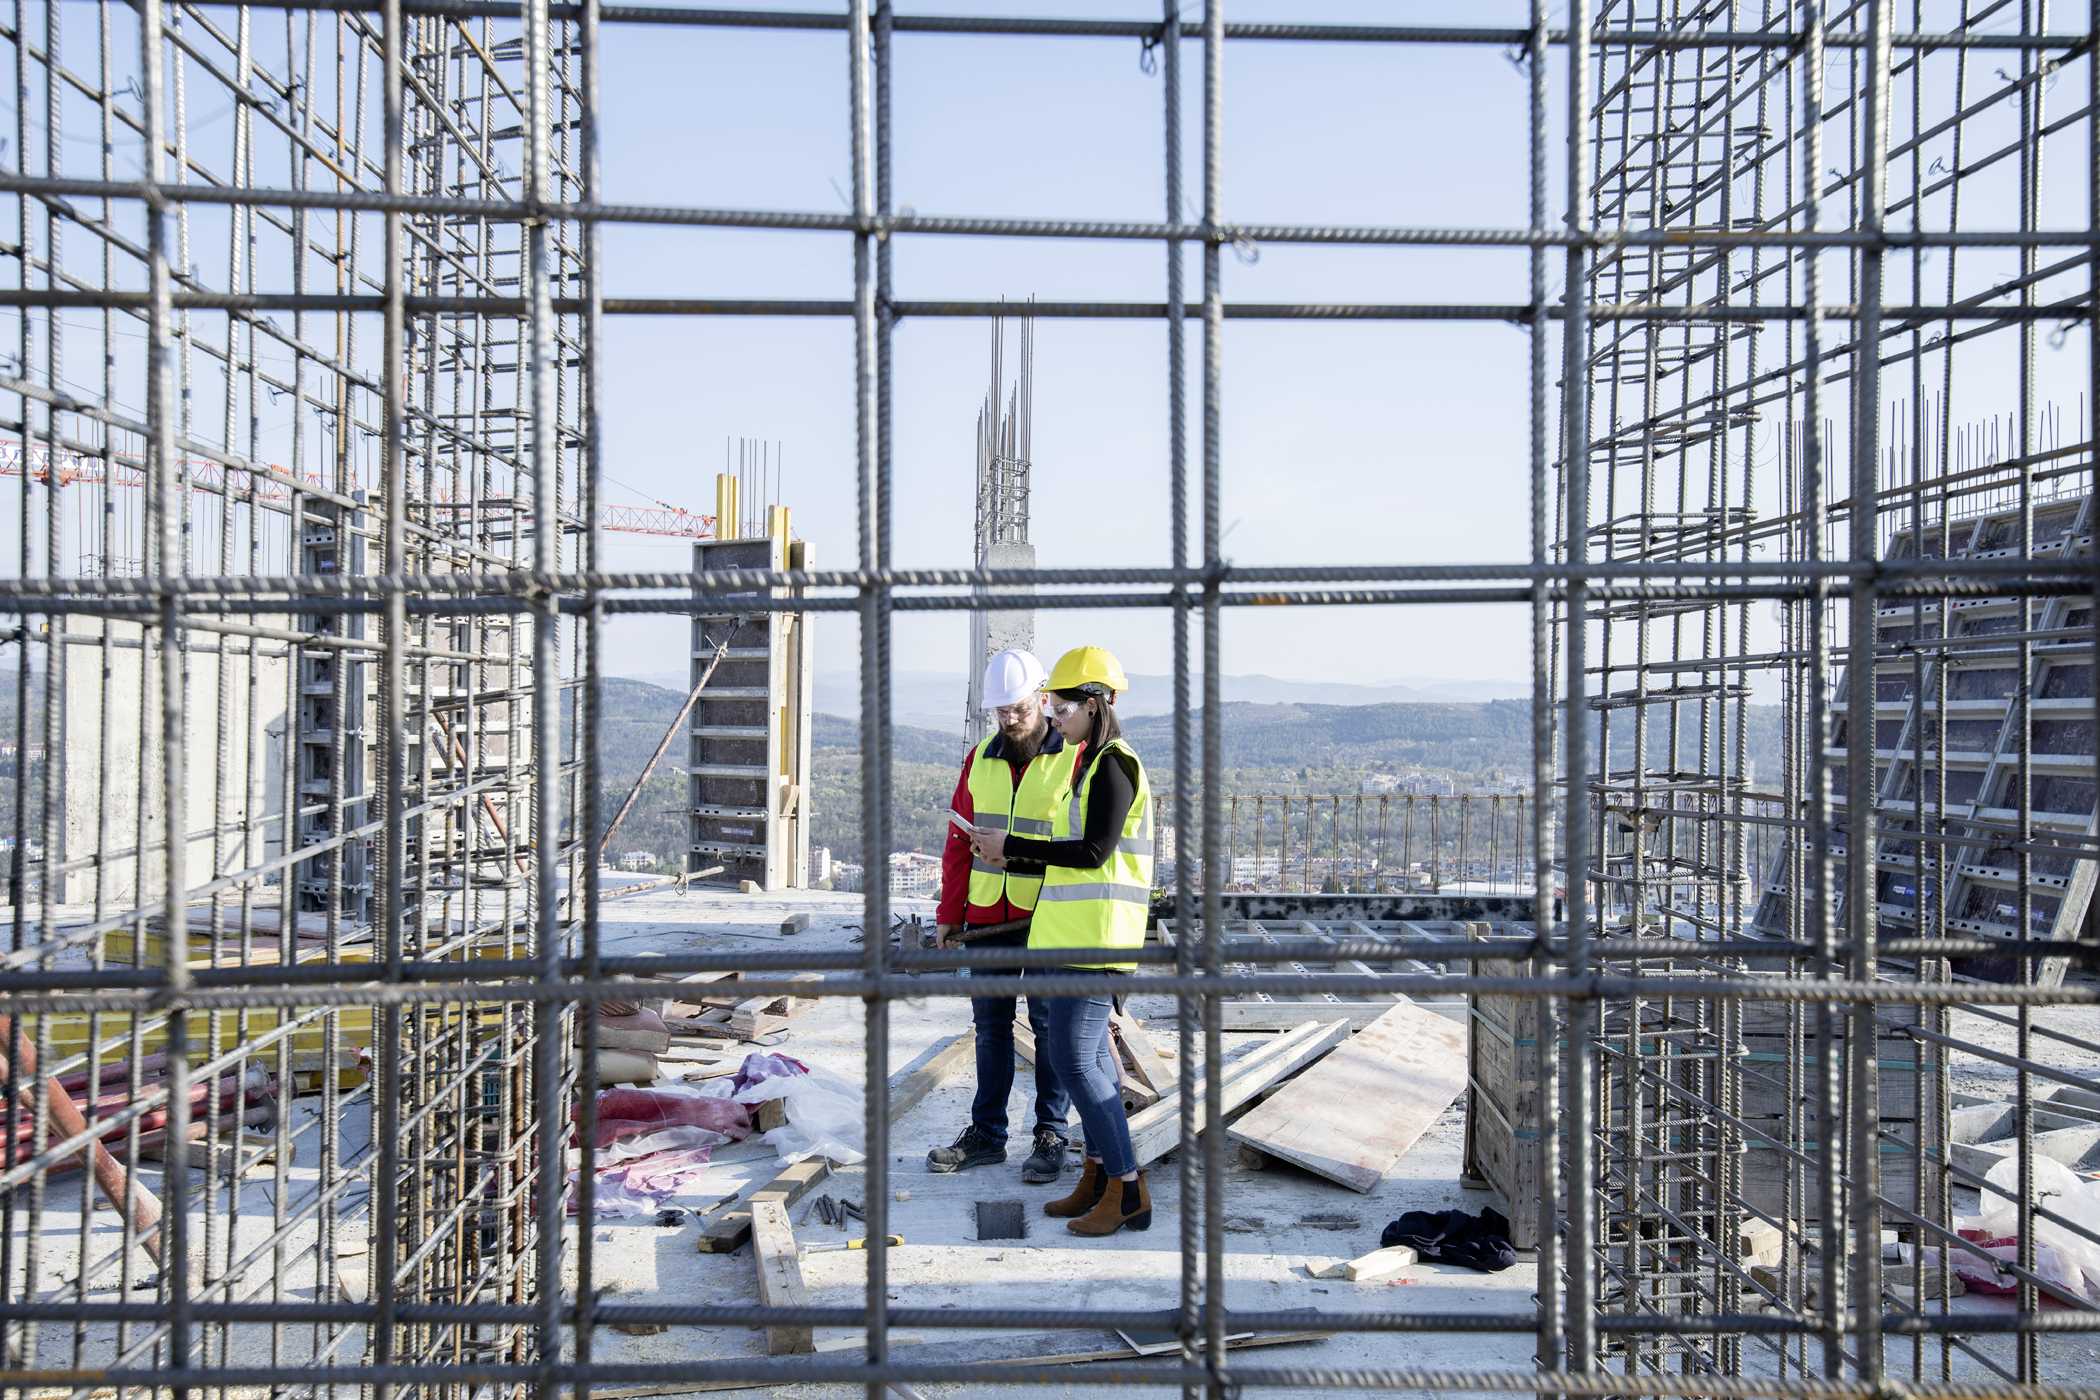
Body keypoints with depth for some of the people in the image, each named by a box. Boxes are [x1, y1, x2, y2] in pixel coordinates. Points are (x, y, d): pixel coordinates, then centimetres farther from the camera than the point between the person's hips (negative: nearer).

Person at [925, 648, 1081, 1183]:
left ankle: (1051, 1136, 17)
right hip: (986, 918, 5)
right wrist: (949, 913, 10)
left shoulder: (1076, 759, -6)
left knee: (1050, 1027, 5)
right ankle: (986, 1134, 22)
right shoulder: (980, 760, 10)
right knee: (990, 1027, 12)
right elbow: (960, 840, 14)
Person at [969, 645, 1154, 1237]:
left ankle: (1127, 1191, -3)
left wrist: (1012, 845, -15)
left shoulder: (1114, 765, -14)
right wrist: (1012, 855, 12)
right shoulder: (1090, 763, 17)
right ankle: (1098, 1178, 21)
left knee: (1072, 1059, -11)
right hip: (1075, 929, 10)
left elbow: (1095, 853, -21)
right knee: (1089, 1054, 13)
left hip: (1097, 931, -10)